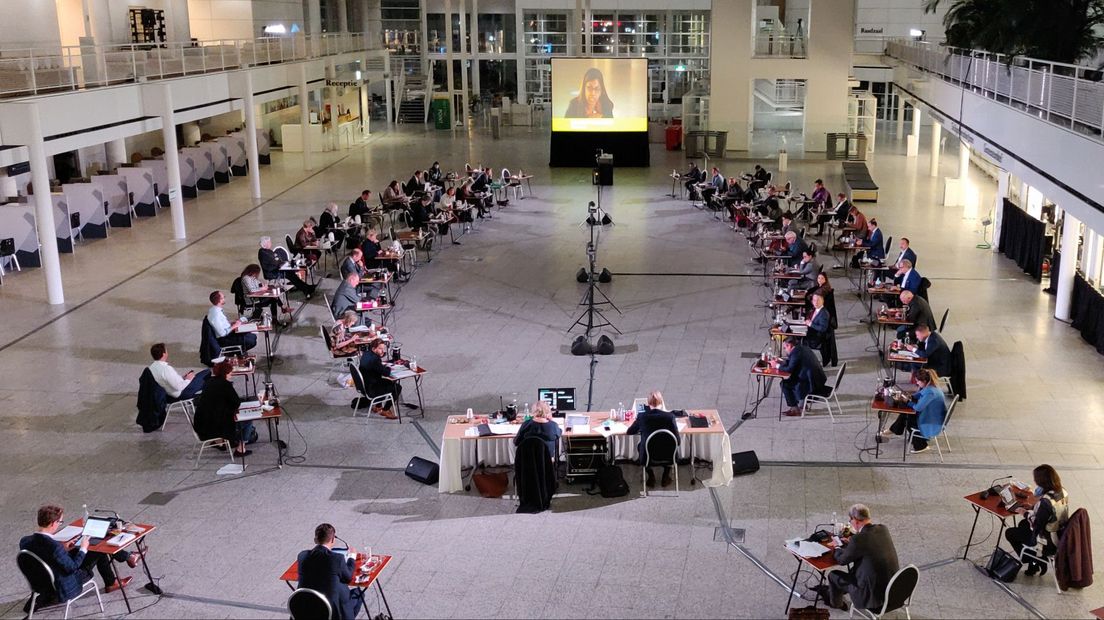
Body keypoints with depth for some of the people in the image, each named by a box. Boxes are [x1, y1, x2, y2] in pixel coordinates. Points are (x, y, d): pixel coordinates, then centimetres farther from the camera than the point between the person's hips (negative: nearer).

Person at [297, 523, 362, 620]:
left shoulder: (302, 555, -7)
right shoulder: (338, 558, -19)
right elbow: (348, 578, -1)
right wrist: (352, 557, 15)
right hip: (331, 610, -5)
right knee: (357, 593, 24)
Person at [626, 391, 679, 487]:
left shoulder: (642, 417, -15)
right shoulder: (670, 416, -18)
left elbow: (629, 432, 4)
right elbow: (677, 440, -10)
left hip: (648, 457, 0)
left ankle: (651, 476, 35)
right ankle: (666, 476, 37)